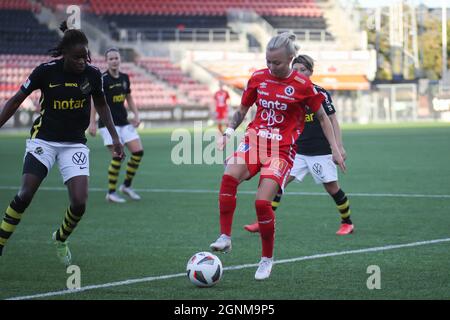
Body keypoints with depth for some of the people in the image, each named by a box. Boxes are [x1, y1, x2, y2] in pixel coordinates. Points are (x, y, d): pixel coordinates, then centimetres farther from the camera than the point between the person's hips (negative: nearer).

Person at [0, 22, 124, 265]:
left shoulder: (92, 74, -6)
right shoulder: (46, 71, -12)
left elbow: (101, 105, 14)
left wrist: (114, 137, 11)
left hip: (75, 143, 2)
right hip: (44, 140, -2)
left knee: (79, 202, -11)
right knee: (25, 194, -15)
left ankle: (61, 239, 20)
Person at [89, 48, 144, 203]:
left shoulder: (124, 78, 8)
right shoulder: (102, 79, -11)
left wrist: (136, 114, 7)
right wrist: (92, 123, -16)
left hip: (124, 122, 7)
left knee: (138, 151, -3)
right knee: (118, 155, -17)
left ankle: (127, 185, 14)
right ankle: (111, 193, -6)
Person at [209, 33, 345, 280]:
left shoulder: (302, 85, -5)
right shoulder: (258, 78, 5)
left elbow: (322, 116, 6)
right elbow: (242, 110, 18)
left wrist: (335, 148, 4)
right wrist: (228, 132, 3)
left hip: (282, 149, -3)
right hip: (254, 139, 3)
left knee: (262, 202, -17)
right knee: (229, 176, -29)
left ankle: (267, 258, 5)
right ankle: (225, 238, -23)